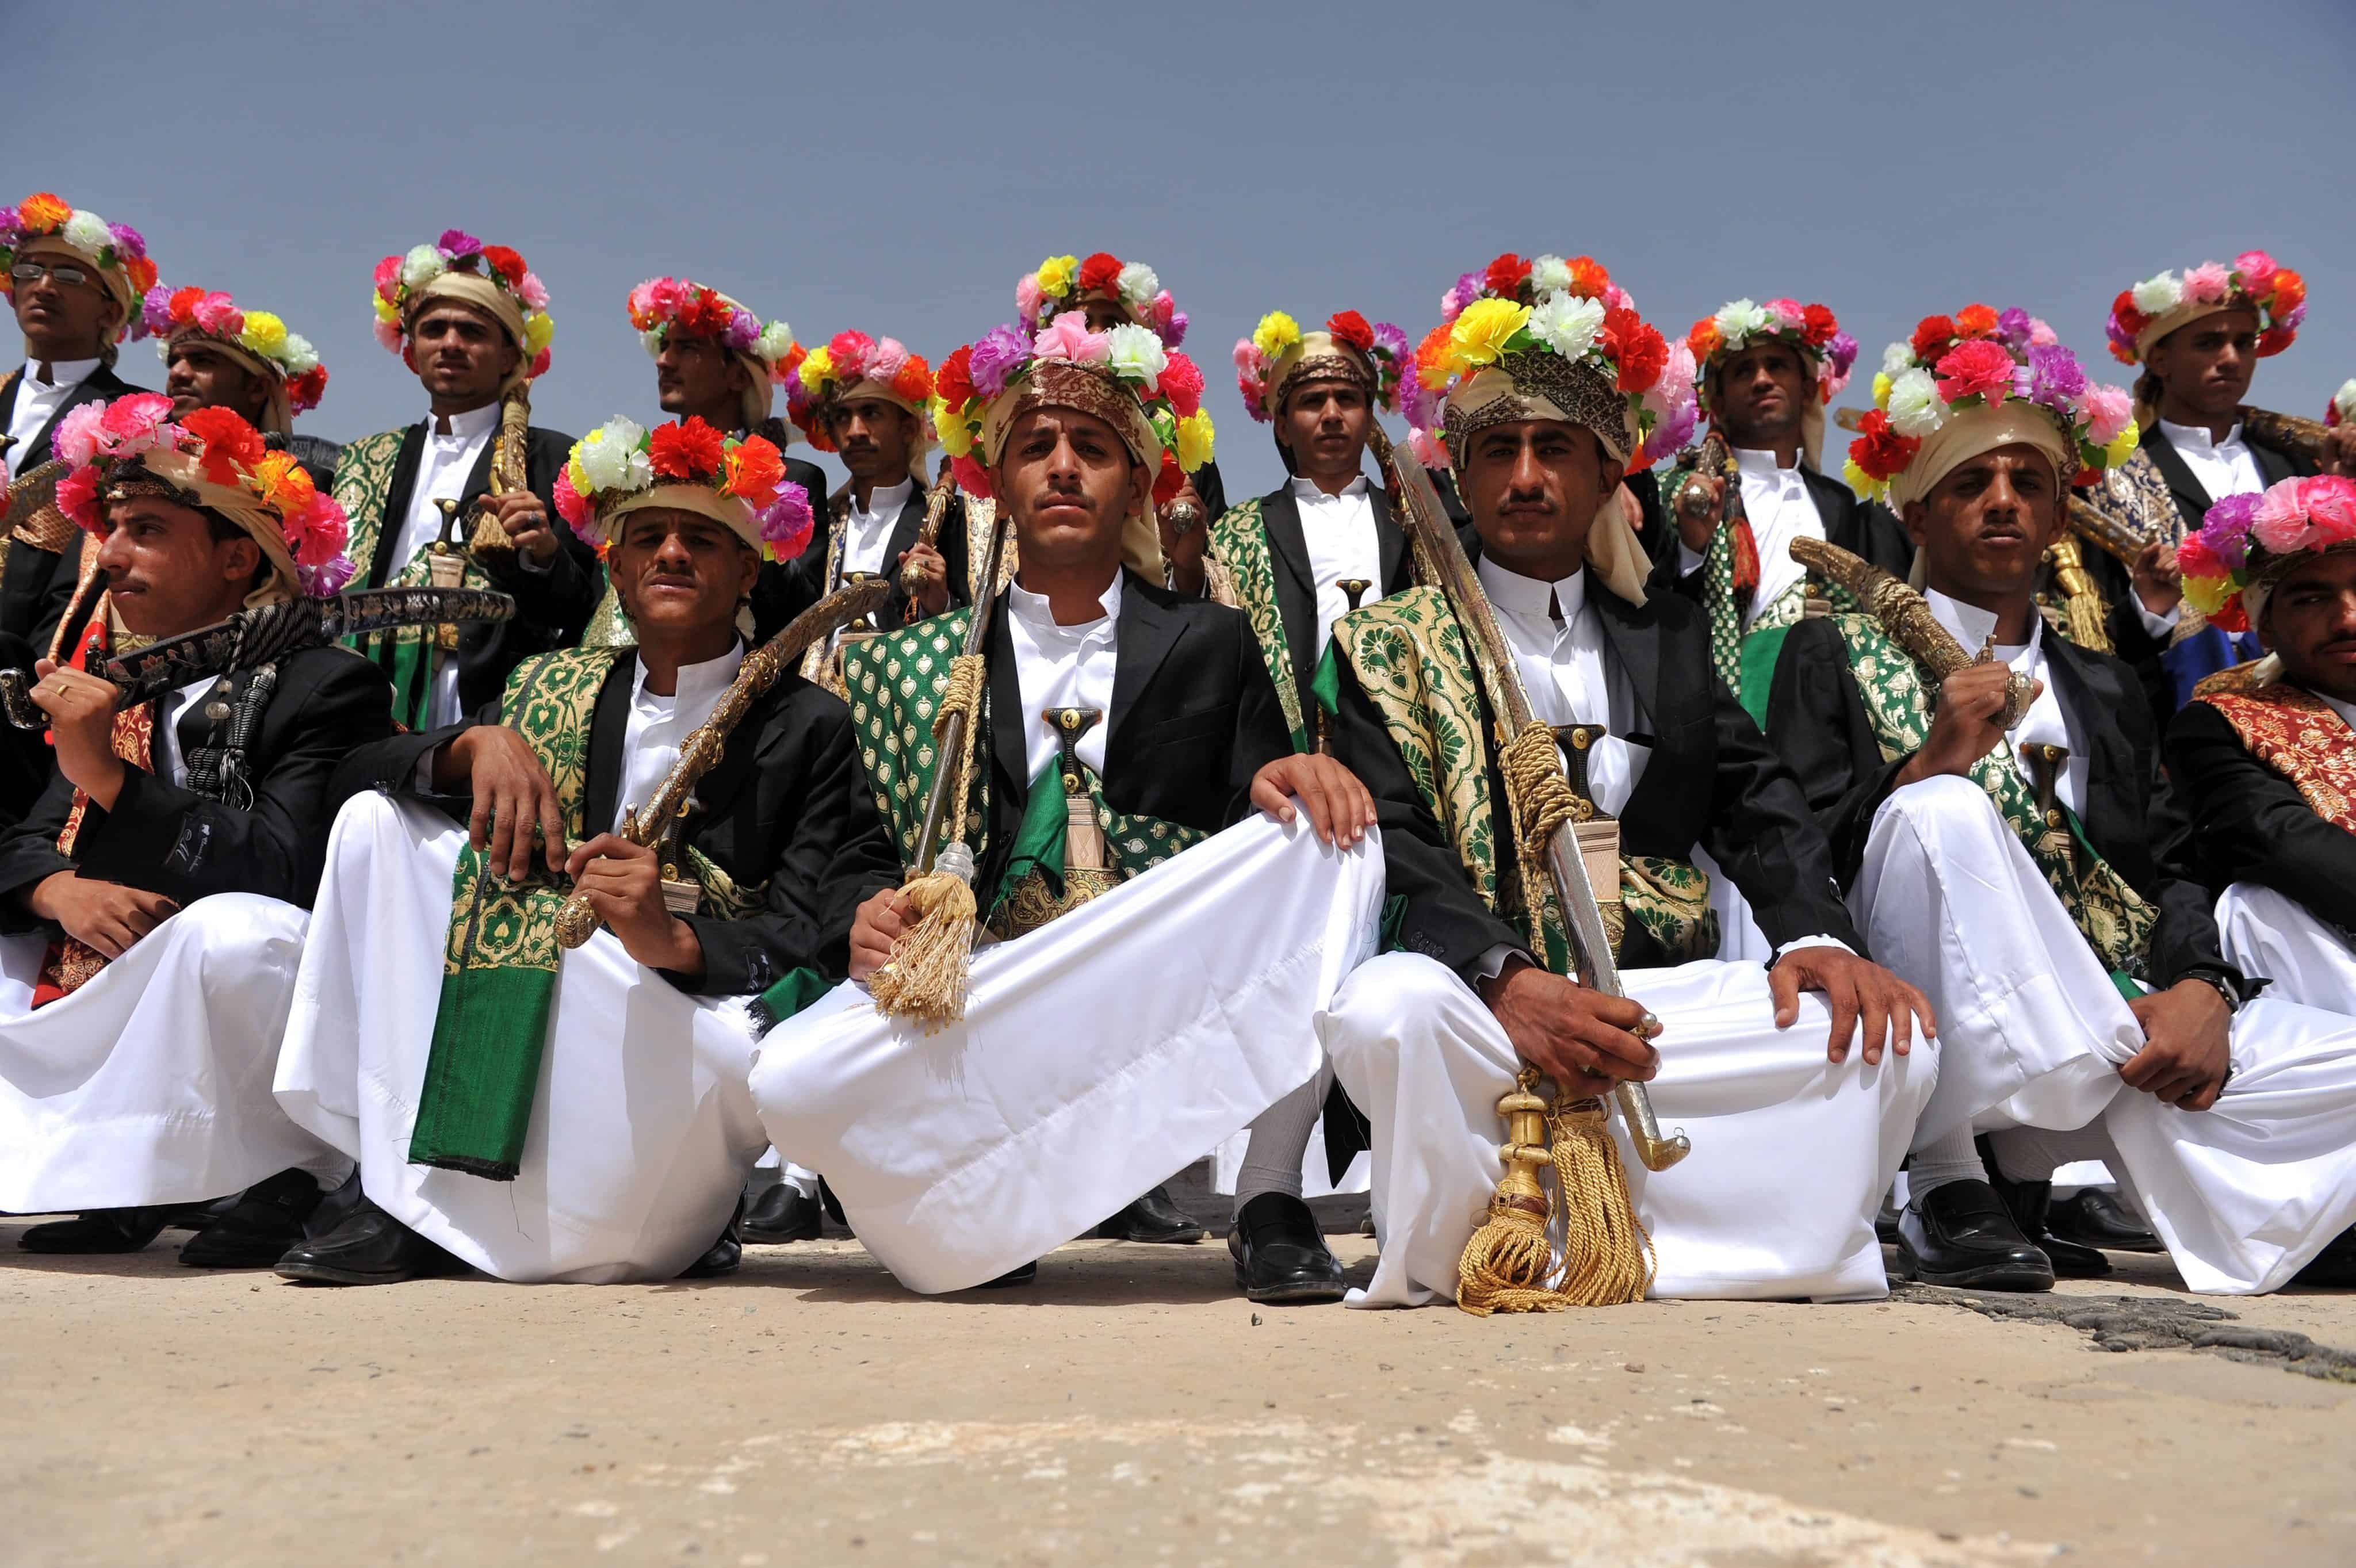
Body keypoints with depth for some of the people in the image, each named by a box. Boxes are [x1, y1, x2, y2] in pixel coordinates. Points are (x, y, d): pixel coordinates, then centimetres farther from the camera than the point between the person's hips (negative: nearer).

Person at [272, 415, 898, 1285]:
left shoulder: (808, 727, -3)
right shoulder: (553, 688, 12)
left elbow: (818, 942, -12)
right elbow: (355, 770, 7)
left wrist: (676, 939, -32)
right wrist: (478, 742, -14)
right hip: (527, 1035, 5)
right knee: (376, 819, -6)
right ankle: (396, 1193, -12)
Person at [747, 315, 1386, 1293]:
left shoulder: (1213, 645, 14)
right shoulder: (906, 664, 14)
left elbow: (1261, 832, 9)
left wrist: (1280, 785, -15)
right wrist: (867, 927, -12)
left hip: (1177, 989, 0)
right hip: (973, 992, 1)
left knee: (1327, 842, -27)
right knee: (793, 1080, -29)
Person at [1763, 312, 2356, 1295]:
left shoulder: (2104, 692, 23)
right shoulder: (1833, 657, 9)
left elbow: (2169, 876, 14)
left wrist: (2200, 990, -6)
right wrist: (1930, 765, -16)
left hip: (2128, 1033, 5)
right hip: (1950, 1046, -5)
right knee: (1944, 810, -31)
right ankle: (1945, 1192, -21)